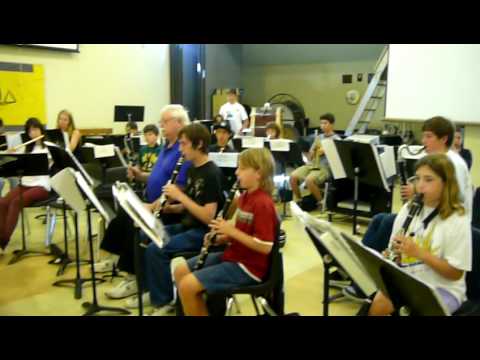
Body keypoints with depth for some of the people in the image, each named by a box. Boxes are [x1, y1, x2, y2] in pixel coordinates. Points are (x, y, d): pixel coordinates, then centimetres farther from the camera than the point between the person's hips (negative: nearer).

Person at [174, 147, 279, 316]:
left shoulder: (263, 203, -21)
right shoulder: (245, 196, 8)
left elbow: (266, 247, -25)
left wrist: (232, 231, -23)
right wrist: (222, 238, -2)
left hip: (248, 267, -10)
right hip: (233, 255, 10)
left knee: (187, 285, -18)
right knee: (180, 271, 8)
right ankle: (200, 311, 17)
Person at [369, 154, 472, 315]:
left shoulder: (457, 220, -11)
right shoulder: (408, 208, 3)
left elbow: (455, 273, -13)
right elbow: (395, 248, 11)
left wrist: (418, 252, -25)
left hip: (443, 289, -4)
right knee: (377, 304, -20)